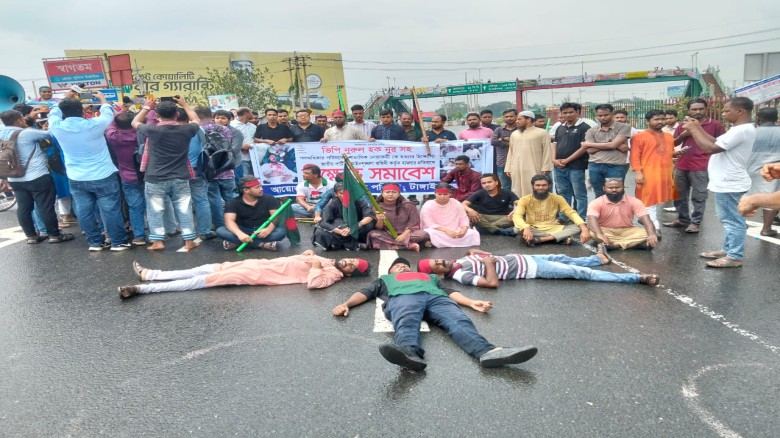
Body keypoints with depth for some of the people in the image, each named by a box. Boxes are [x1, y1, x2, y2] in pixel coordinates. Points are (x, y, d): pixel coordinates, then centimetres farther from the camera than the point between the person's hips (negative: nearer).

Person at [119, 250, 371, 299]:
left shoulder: (331, 275, -12)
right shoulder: (328, 261, 13)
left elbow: (313, 284, -31)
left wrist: (315, 265, -19)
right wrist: (309, 254, 7)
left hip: (262, 275, -8)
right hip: (266, 263, 8)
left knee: (210, 279, -10)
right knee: (211, 268, 8)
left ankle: (142, 289, -6)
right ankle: (149, 275, 16)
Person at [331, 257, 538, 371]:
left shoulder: (429, 276, 45)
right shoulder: (385, 279, 43)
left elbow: (449, 290, 28)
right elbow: (365, 293, 26)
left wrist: (471, 302, 8)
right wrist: (346, 304, 4)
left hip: (436, 297, 2)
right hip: (402, 297, -2)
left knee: (459, 321, -31)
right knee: (406, 323, -39)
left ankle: (488, 352, -58)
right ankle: (409, 352, -71)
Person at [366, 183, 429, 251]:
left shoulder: (408, 205, 0)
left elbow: (414, 222, -4)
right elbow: (378, 228, -3)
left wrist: (404, 234, -18)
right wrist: (380, 220, -25)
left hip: (407, 233, -1)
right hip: (388, 235, 1)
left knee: (423, 234, -28)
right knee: (372, 234, -30)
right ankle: (409, 245, -31)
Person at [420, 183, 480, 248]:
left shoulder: (456, 204, 5)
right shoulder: (427, 206, -6)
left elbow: (464, 219, 5)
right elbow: (430, 225, -16)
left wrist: (464, 230, -19)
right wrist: (447, 231, -29)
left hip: (456, 233, 5)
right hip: (437, 233, -4)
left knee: (474, 233, -20)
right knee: (431, 234, -37)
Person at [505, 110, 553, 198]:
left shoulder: (542, 133, 1)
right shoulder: (514, 134, 16)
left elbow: (547, 151, -3)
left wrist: (545, 168, -10)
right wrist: (508, 168, 10)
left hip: (534, 170, -5)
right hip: (517, 170, 5)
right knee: (518, 194, 6)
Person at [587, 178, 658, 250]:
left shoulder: (634, 202, -8)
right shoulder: (597, 203, -14)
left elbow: (646, 219, -17)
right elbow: (592, 220, -30)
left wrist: (652, 235, -37)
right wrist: (599, 235, -50)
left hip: (627, 231, 2)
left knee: (645, 233, -24)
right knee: (591, 233, -34)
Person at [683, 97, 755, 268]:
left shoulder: (742, 131, -21)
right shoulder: (738, 129, 13)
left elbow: (710, 148, -25)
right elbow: (716, 142, 15)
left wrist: (693, 129, -14)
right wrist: (698, 128, 8)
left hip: (730, 184, -11)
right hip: (727, 182, 11)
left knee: (733, 220, -4)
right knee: (729, 219, 17)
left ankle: (735, 256, 3)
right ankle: (728, 250, 28)